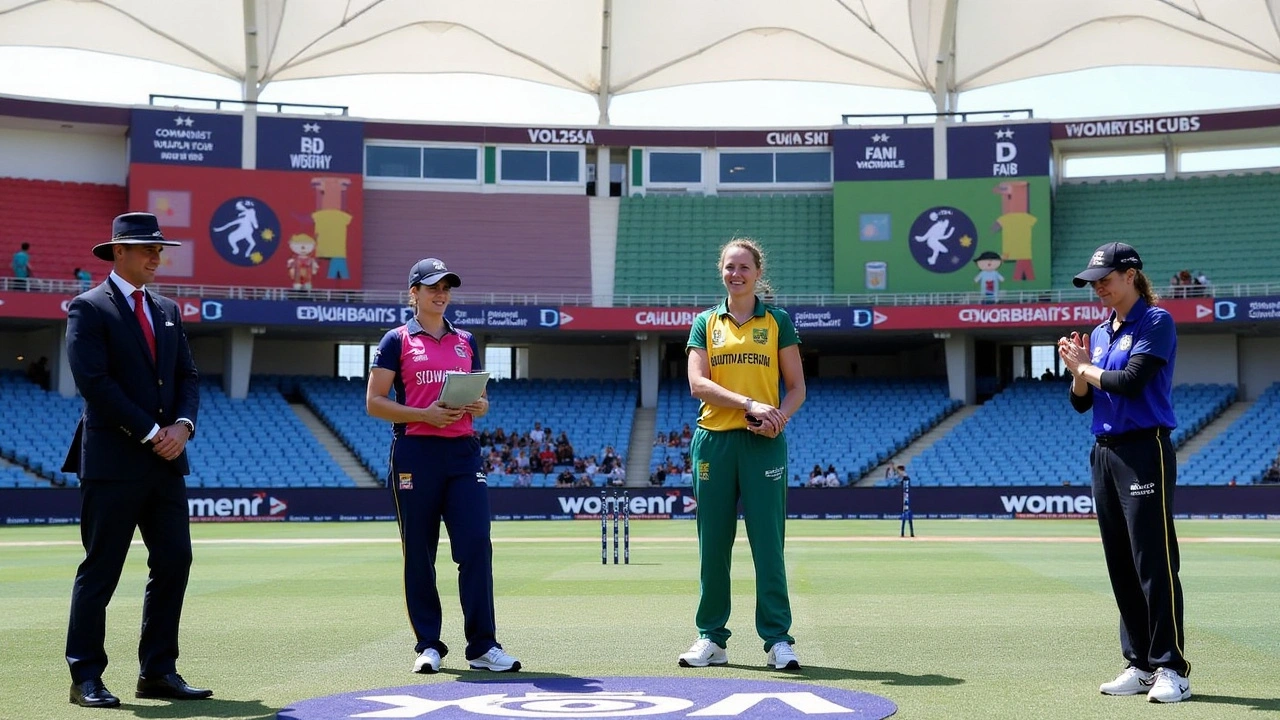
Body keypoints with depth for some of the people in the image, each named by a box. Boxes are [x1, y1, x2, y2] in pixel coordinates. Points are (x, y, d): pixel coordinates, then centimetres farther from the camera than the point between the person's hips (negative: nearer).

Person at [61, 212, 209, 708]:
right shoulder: (88, 309, -5)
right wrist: (150, 433, -15)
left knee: (174, 561, 5)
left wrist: (182, 425, -5)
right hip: (113, 460, -7)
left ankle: (157, 672, 14)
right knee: (100, 570, -1)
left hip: (166, 460, 7)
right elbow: (94, 382, -15)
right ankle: (85, 678, 7)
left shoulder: (167, 310, 16)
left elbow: (187, 377, 15)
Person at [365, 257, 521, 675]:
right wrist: (425, 414, -14)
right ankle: (428, 645, 12)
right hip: (416, 454, -3)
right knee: (419, 553, 1)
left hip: (463, 452, 3)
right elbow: (374, 403, -1)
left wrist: (480, 407, -3)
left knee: (476, 545, -7)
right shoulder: (397, 340, 4)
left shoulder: (465, 341, 17)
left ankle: (483, 647, -4)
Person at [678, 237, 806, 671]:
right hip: (714, 440, 1)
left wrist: (778, 418, -14)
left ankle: (778, 640, 2)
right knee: (712, 543, 4)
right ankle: (711, 638, 13)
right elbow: (698, 383, -2)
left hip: (763, 444, -1)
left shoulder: (777, 321, 8)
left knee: (768, 542, -3)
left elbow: (797, 388, 6)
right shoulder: (705, 323, 10)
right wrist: (750, 404, -15)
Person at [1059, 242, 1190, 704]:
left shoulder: (1156, 321, -6)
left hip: (1145, 452, -8)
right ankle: (1139, 665, 14)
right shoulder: (1100, 333, 17)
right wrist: (1079, 369, -3)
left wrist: (1087, 367, -2)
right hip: (1104, 454, 8)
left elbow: (1131, 380, -18)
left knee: (1154, 561, -10)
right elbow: (1081, 402, 15)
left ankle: (1171, 669, -8)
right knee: (1121, 565, 8)